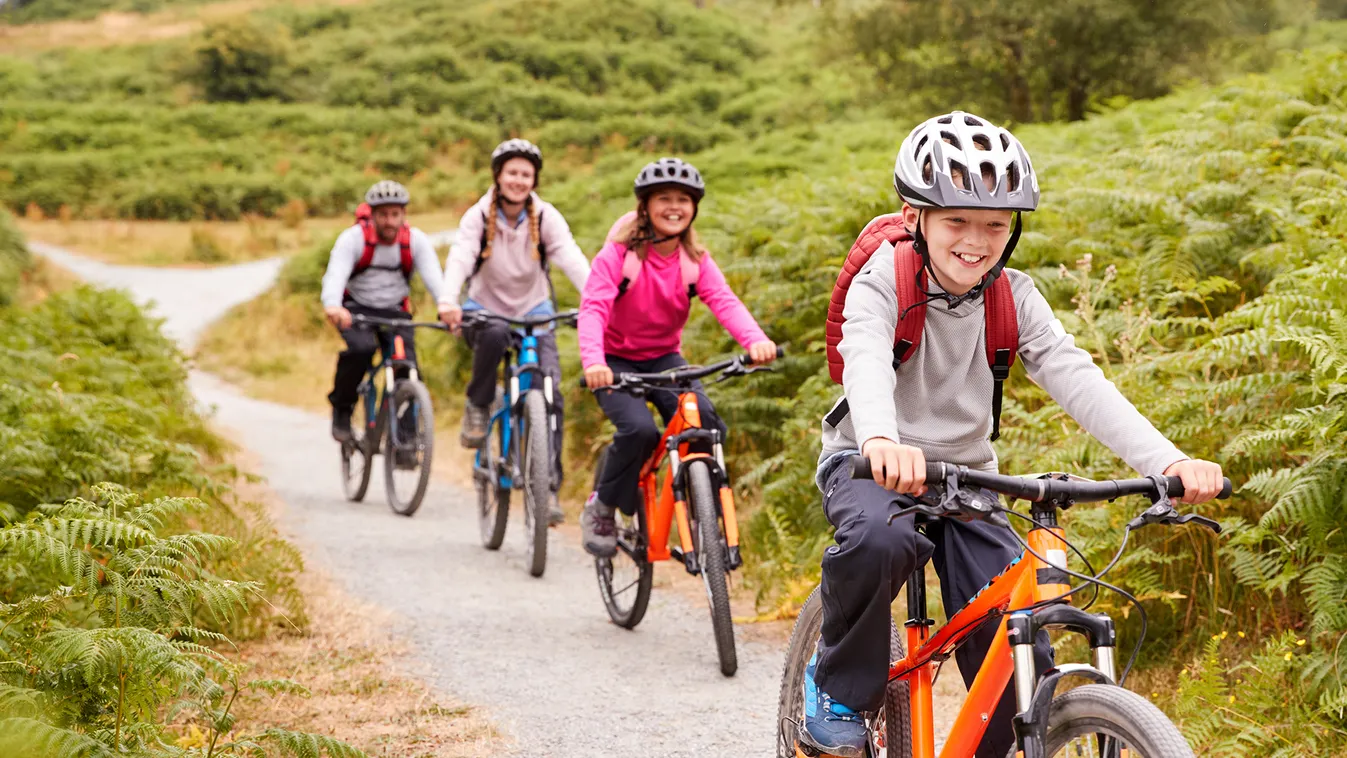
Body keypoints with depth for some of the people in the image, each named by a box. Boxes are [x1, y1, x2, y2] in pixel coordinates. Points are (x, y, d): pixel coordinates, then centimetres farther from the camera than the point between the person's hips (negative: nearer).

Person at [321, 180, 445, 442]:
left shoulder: (416, 241, -11)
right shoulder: (353, 238, -17)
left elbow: (433, 276, -26)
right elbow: (336, 273, -33)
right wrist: (332, 306, -55)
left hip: (394, 311, 2)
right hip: (357, 308, -2)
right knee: (361, 347, -32)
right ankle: (341, 409, -10)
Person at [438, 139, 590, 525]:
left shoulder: (546, 217, -8)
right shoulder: (479, 216, -10)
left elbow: (571, 258, -22)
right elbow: (460, 257, -26)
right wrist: (448, 301, -46)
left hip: (534, 311, 1)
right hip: (485, 309, -1)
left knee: (550, 392, -18)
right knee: (494, 334, -38)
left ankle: (548, 486, -14)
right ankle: (478, 406, -12)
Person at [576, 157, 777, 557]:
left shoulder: (695, 260, -4)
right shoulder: (619, 253, -15)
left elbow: (724, 301, -21)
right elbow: (593, 307, -28)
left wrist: (756, 340, -42)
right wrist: (593, 361, -48)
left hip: (664, 358, 3)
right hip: (616, 360, -3)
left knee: (705, 421, -24)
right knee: (639, 430, -29)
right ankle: (600, 509, -3)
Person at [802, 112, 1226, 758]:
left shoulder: (1012, 298, -7)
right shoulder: (883, 281, -18)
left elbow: (1074, 376, -19)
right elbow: (866, 359, -38)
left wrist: (1167, 461, -35)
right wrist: (882, 441, -61)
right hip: (872, 465, -3)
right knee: (879, 539, -38)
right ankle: (837, 688, -13)